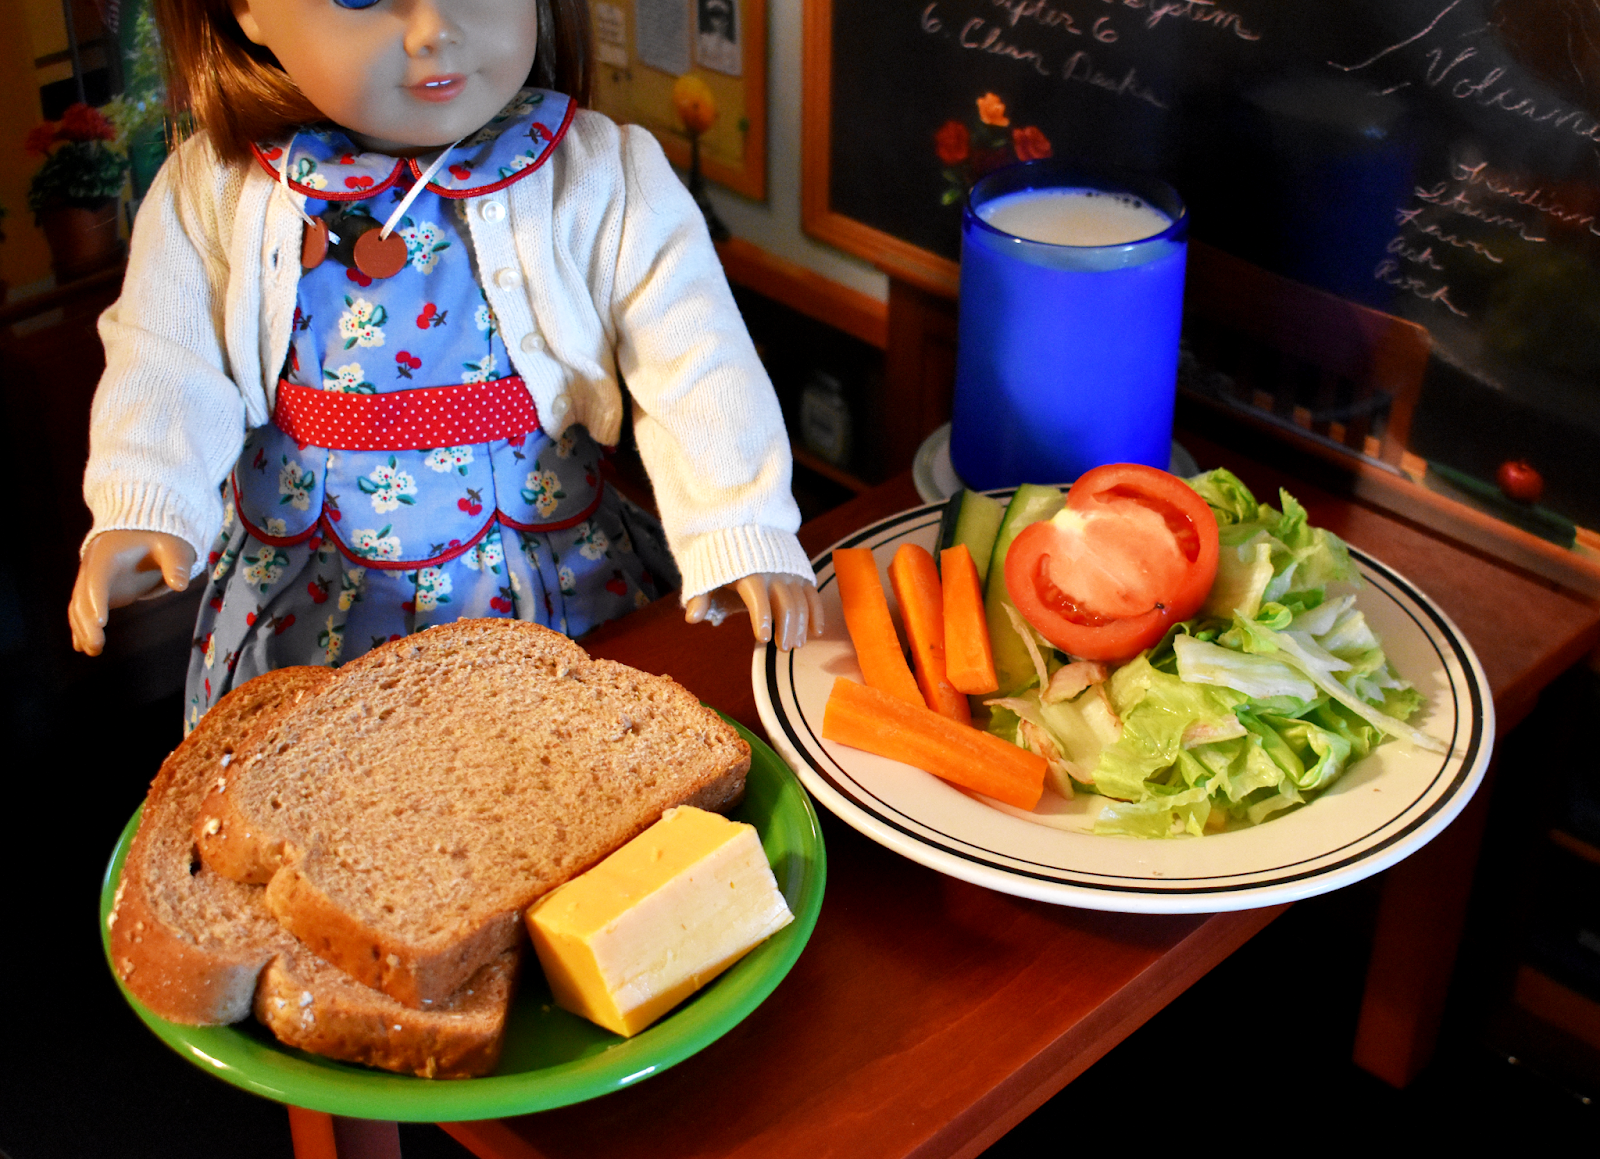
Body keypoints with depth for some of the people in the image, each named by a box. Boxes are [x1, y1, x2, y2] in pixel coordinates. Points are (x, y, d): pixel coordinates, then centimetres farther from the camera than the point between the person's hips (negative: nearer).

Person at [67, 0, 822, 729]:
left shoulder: (602, 179, -12)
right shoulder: (213, 193, -7)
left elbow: (693, 362, -14)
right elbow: (169, 363, -5)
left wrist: (739, 532, -24)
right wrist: (141, 507, -23)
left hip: (552, 586, -1)